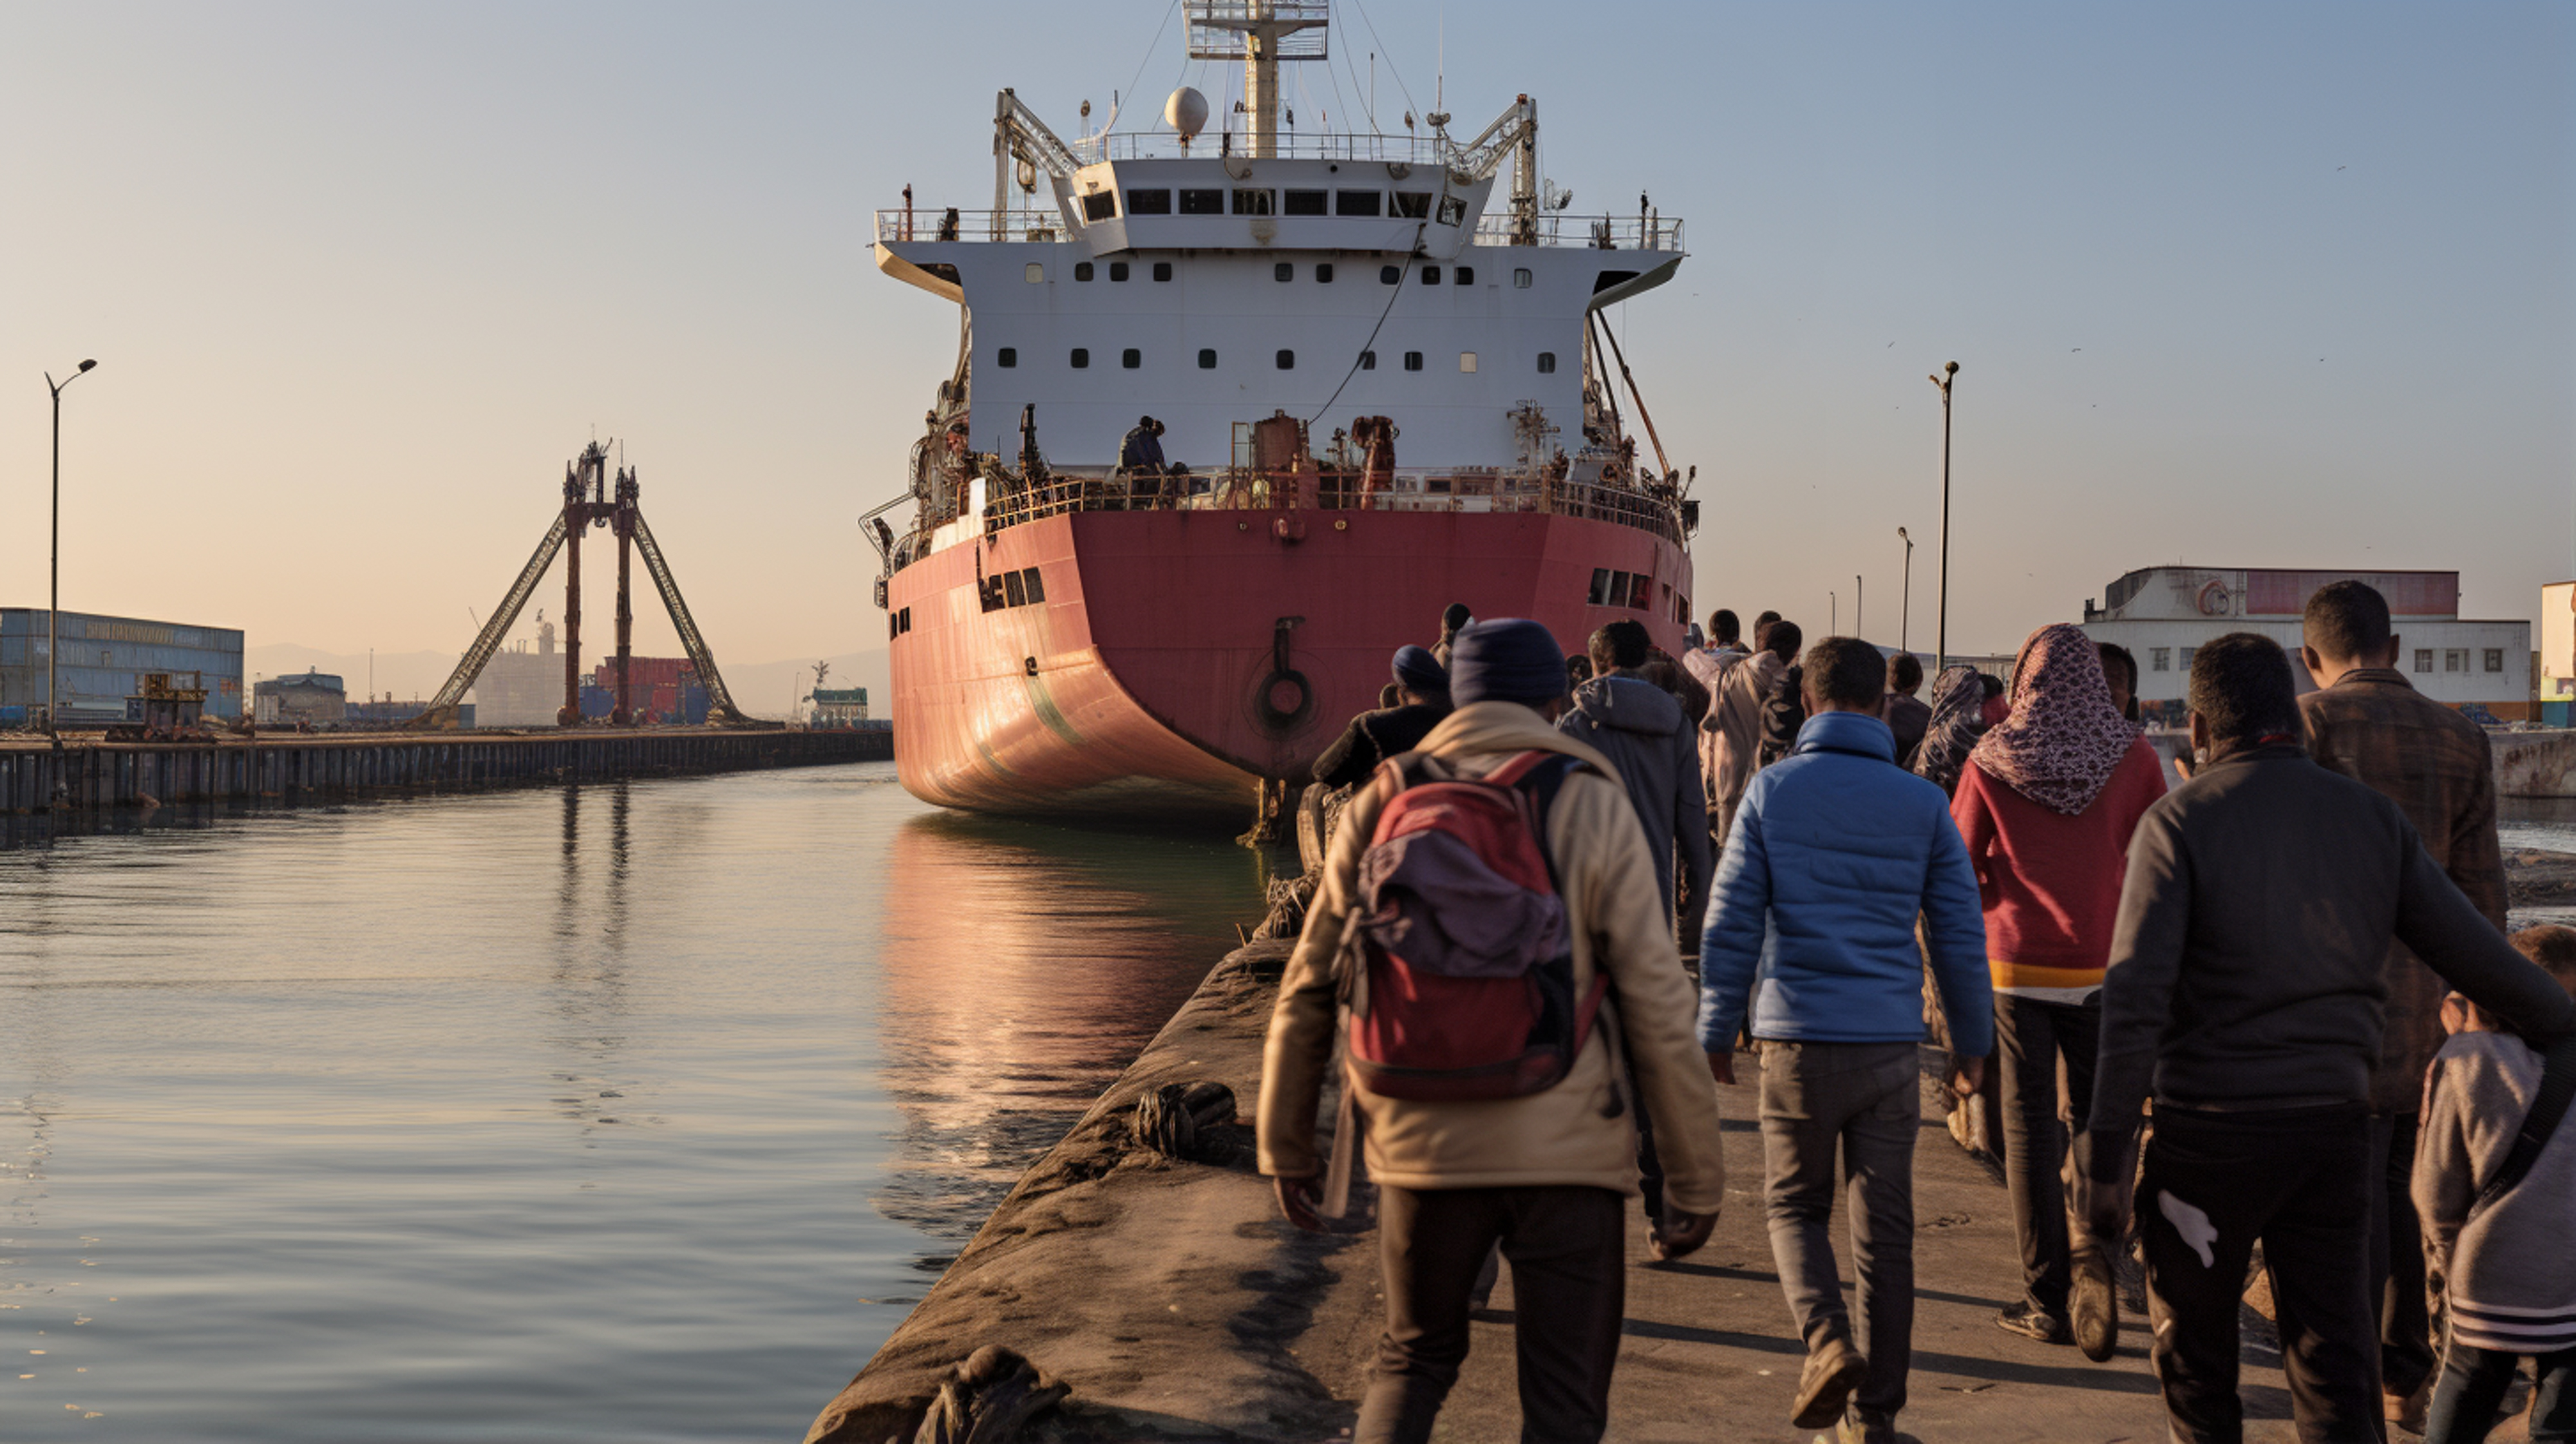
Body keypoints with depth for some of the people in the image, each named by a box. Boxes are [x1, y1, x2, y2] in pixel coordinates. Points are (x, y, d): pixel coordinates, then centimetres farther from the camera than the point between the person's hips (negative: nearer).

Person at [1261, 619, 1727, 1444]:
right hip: (1567, 1152, -2)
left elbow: (1309, 992, 7)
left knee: (1415, 1360, 24)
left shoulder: (1382, 806, 3)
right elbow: (1656, 1009, -7)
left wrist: (1287, 1147, 18)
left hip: (1424, 1143, 2)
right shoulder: (1594, 810, -4)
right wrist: (1696, 1178, 2)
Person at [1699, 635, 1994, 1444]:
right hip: (1890, 1044, 1)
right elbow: (1959, 932, 4)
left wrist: (1716, 1032, 6)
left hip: (1797, 1041, -1)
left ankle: (1828, 1342, -7)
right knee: (1884, 1232, 10)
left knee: (1794, 1205, 17)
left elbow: (1730, 924, -3)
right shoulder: (1922, 804, 2)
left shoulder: (1773, 791, -2)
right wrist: (1971, 1041, 15)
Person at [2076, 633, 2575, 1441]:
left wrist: (2105, 1155, -18)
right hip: (2334, 1128, 4)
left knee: (2194, 1353, 14)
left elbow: (2135, 999, -17)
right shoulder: (2373, 818, 5)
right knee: (2334, 1368, 7)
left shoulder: (2180, 821, -8)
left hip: (2210, 1131, -3)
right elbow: (2481, 962, 6)